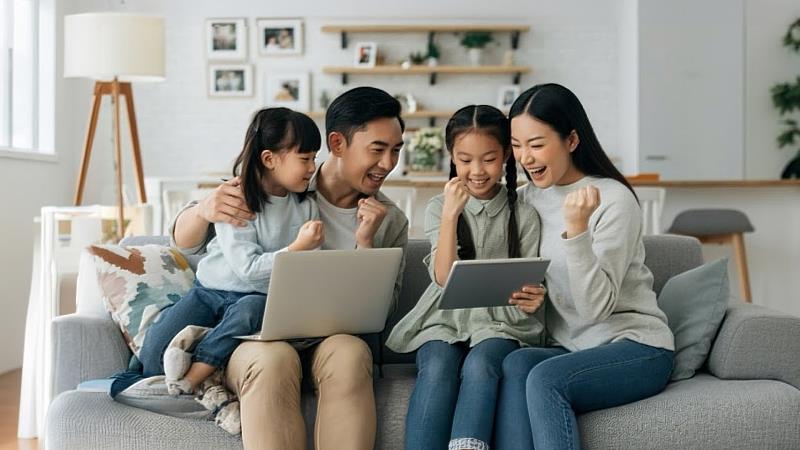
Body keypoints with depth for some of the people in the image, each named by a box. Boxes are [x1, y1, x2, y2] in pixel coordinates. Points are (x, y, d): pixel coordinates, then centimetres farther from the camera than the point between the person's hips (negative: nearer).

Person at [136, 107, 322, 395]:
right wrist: (297, 248, -23)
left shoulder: (307, 207, 4)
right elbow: (247, 267, -18)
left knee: (250, 309, -36)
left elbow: (309, 274, 3)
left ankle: (192, 377, -31)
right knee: (157, 345, -24)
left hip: (260, 298, 2)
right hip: (212, 289, -1)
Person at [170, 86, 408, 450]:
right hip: (257, 335, -1)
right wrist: (204, 210, -20)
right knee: (274, 358, -36)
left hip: (336, 339, 1)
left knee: (349, 353, -34)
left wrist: (365, 243, -12)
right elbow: (185, 242, 4)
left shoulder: (390, 221, 8)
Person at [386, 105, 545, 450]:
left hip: (499, 322, 0)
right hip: (445, 320, 1)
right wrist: (451, 214, -14)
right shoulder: (439, 208, 8)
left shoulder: (524, 216, 8)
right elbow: (445, 278, -5)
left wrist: (532, 299, -18)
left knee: (479, 365, -34)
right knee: (437, 368, -32)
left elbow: (527, 289, 7)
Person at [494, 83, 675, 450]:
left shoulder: (614, 199, -11)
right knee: (516, 363, -27)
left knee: (544, 378, -32)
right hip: (569, 347, 5)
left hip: (635, 345, -5)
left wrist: (577, 228, -30)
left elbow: (597, 308, -18)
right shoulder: (526, 199, 7)